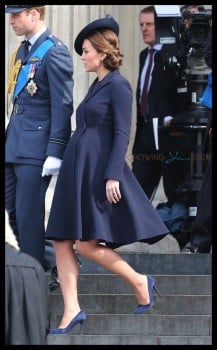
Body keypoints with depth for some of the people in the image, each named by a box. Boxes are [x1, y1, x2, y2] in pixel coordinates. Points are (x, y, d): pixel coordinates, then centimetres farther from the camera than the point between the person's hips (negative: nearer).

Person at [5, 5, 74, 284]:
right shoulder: (22, 50, 15)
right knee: (13, 210, 10)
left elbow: (62, 106, -15)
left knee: (29, 214, -4)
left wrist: (55, 153, -18)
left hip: (36, 148, -9)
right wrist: (9, 139, 18)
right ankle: (52, 260, 22)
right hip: (14, 145, 9)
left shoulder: (54, 52, -12)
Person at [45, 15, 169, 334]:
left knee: (86, 244, -11)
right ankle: (72, 311, -4)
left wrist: (113, 176, -21)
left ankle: (140, 282, 6)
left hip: (99, 172, -9)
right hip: (76, 172, 9)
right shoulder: (97, 86, 18)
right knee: (62, 242, -1)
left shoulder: (119, 86, -9)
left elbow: (122, 134, -14)